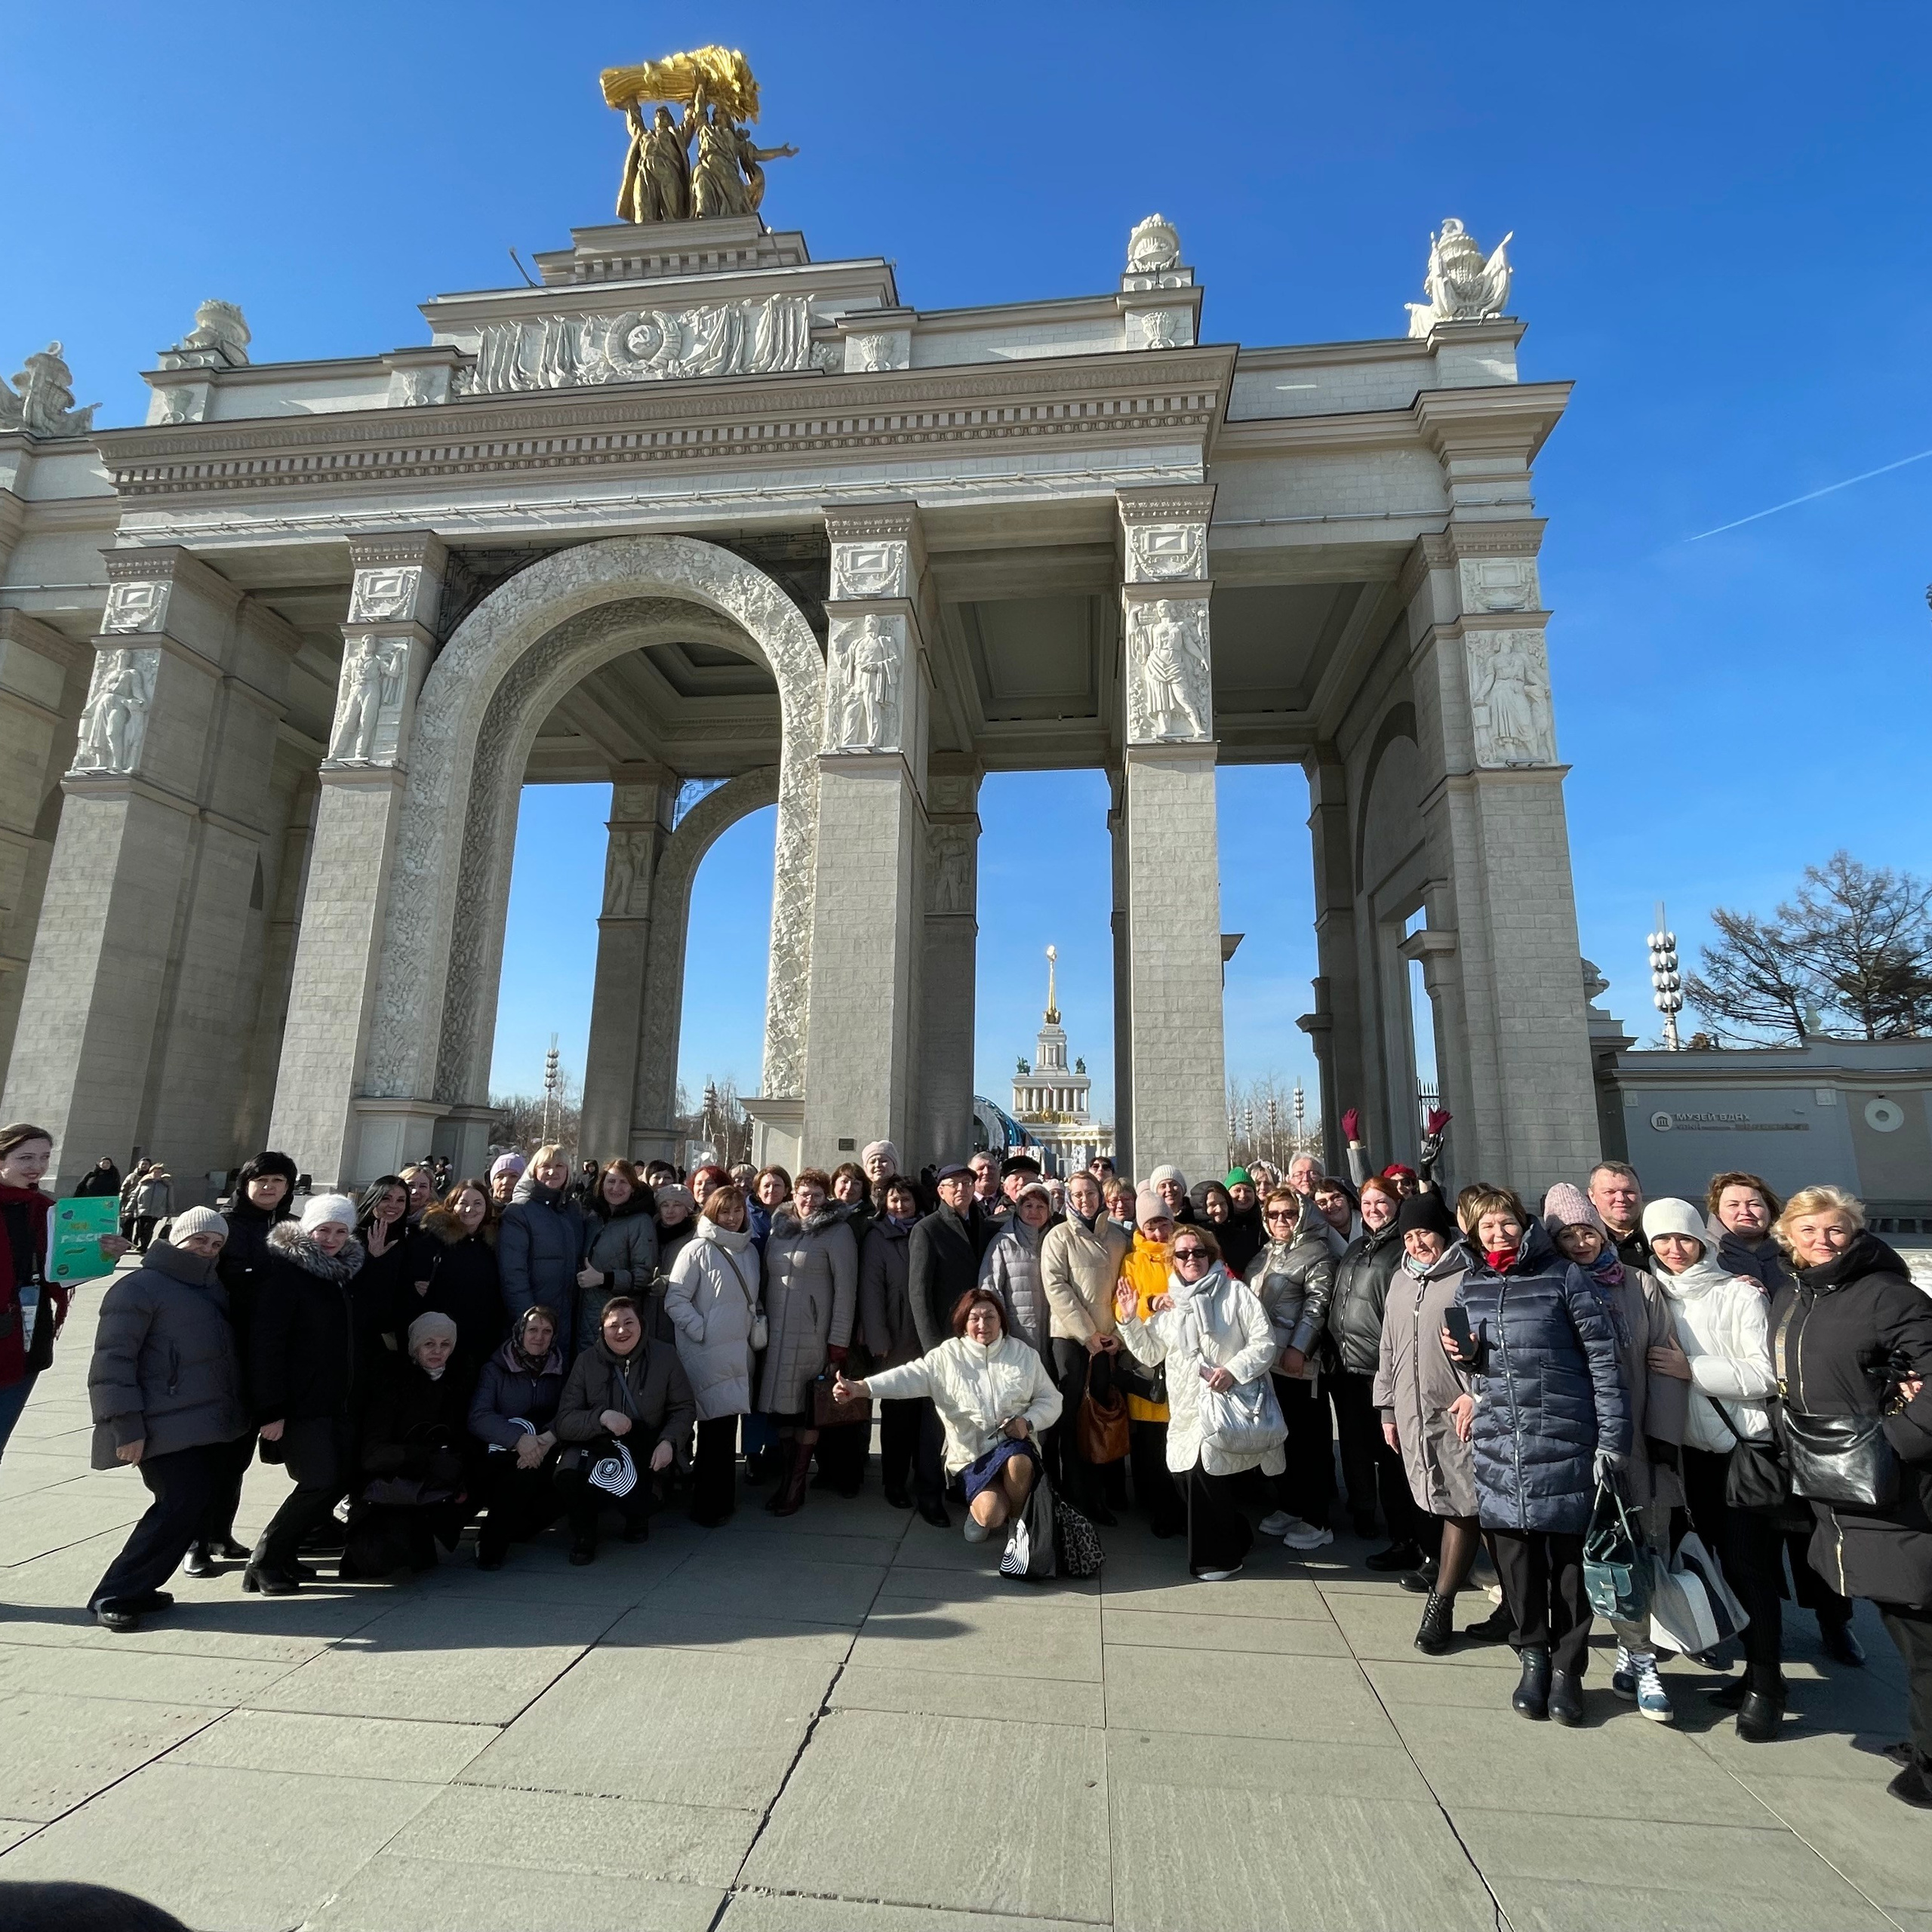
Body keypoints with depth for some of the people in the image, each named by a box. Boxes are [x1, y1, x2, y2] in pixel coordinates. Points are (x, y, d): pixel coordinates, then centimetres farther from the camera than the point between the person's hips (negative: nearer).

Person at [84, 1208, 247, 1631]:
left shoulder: (212, 1287, 16)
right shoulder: (140, 1287, -9)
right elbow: (112, 1361, -14)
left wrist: (236, 1413, 19)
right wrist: (127, 1427, -18)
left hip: (212, 1426, 8)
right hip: (167, 1429, -8)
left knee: (204, 1500, 8)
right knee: (182, 1506, -13)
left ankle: (136, 1587, 22)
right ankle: (114, 1596, 3)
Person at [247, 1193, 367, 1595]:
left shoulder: (347, 1270, 10)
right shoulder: (285, 1272, -12)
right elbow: (265, 1343, -16)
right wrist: (270, 1409, -20)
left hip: (342, 1400, 7)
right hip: (302, 1403, -7)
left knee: (341, 1480, 6)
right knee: (320, 1483, -12)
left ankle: (283, 1552, 23)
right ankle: (263, 1563, 8)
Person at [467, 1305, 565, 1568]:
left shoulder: (559, 1371, 11)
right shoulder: (495, 1369, 5)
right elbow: (478, 1417, -10)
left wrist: (548, 1438, -25)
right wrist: (518, 1438, -27)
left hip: (542, 1457, 2)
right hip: (499, 1457, -2)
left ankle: (493, 1541, -1)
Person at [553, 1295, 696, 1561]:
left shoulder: (665, 1355, -3)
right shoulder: (586, 1362, -4)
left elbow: (684, 1408, 2)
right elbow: (564, 1422, -10)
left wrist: (670, 1441, -17)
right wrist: (602, 1417, -29)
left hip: (646, 1451, 0)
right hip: (596, 1447, 0)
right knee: (569, 1475, -31)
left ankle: (638, 1515, 19)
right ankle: (584, 1532, 4)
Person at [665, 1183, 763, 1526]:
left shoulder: (749, 1250, 11)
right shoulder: (697, 1249, -8)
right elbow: (675, 1300, -9)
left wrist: (759, 1326, 7)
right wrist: (702, 1333, -14)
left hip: (740, 1353, 6)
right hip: (708, 1354, -6)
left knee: (728, 1425, 12)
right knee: (716, 1427, -4)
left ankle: (721, 1498, 27)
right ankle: (708, 1505, 11)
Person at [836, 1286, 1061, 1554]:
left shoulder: (1024, 1354, 3)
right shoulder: (947, 1356, -2)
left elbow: (1051, 1399, 7)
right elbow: (910, 1376, -17)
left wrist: (1028, 1422, -14)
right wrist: (860, 1387, -33)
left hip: (1015, 1445, 1)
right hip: (972, 1455, -1)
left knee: (1018, 1461, -34)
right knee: (990, 1514, -25)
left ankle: (1018, 1519, -3)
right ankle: (979, 1506, 13)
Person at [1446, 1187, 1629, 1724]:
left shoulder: (1562, 1276, -2)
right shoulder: (1469, 1286, 10)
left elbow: (1603, 1356, -5)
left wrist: (1613, 1436, -10)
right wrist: (1464, 1354, -2)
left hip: (1565, 1435, -3)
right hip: (1499, 1439, 3)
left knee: (1569, 1549, 4)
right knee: (1513, 1548, 6)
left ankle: (1567, 1666, 19)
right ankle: (1533, 1656, 24)